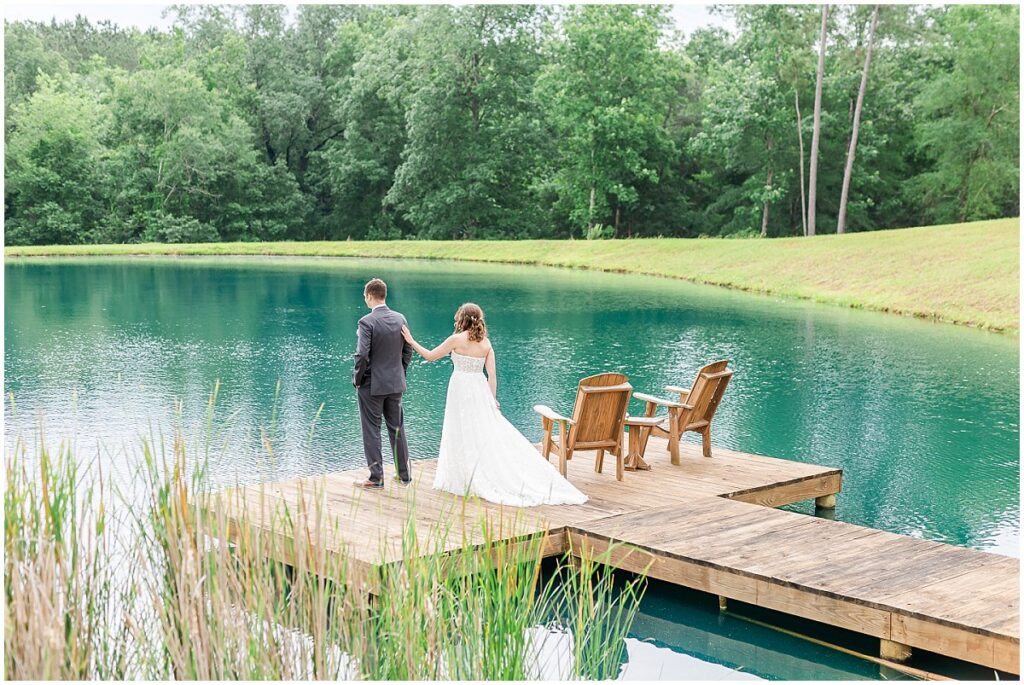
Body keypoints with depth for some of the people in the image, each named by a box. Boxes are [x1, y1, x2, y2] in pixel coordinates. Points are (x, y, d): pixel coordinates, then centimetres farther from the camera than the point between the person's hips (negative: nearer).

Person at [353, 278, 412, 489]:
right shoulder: (400, 319, 2)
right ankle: (404, 474, 21)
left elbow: (362, 355, -20)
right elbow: (408, 351, 7)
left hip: (371, 384, -6)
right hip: (395, 384, 6)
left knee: (371, 430, 4)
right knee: (397, 428, 15)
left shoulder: (367, 322, -17)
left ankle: (376, 478, 7)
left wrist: (357, 379, -6)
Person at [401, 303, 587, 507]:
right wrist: (492, 399, 10)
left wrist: (411, 341, 9)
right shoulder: (486, 343, 4)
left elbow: (430, 356, -3)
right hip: (480, 390, 5)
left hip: (461, 391, -5)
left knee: (465, 437, 2)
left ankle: (468, 482, 7)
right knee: (489, 433, 8)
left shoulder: (456, 339, -10)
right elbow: (492, 375, 2)